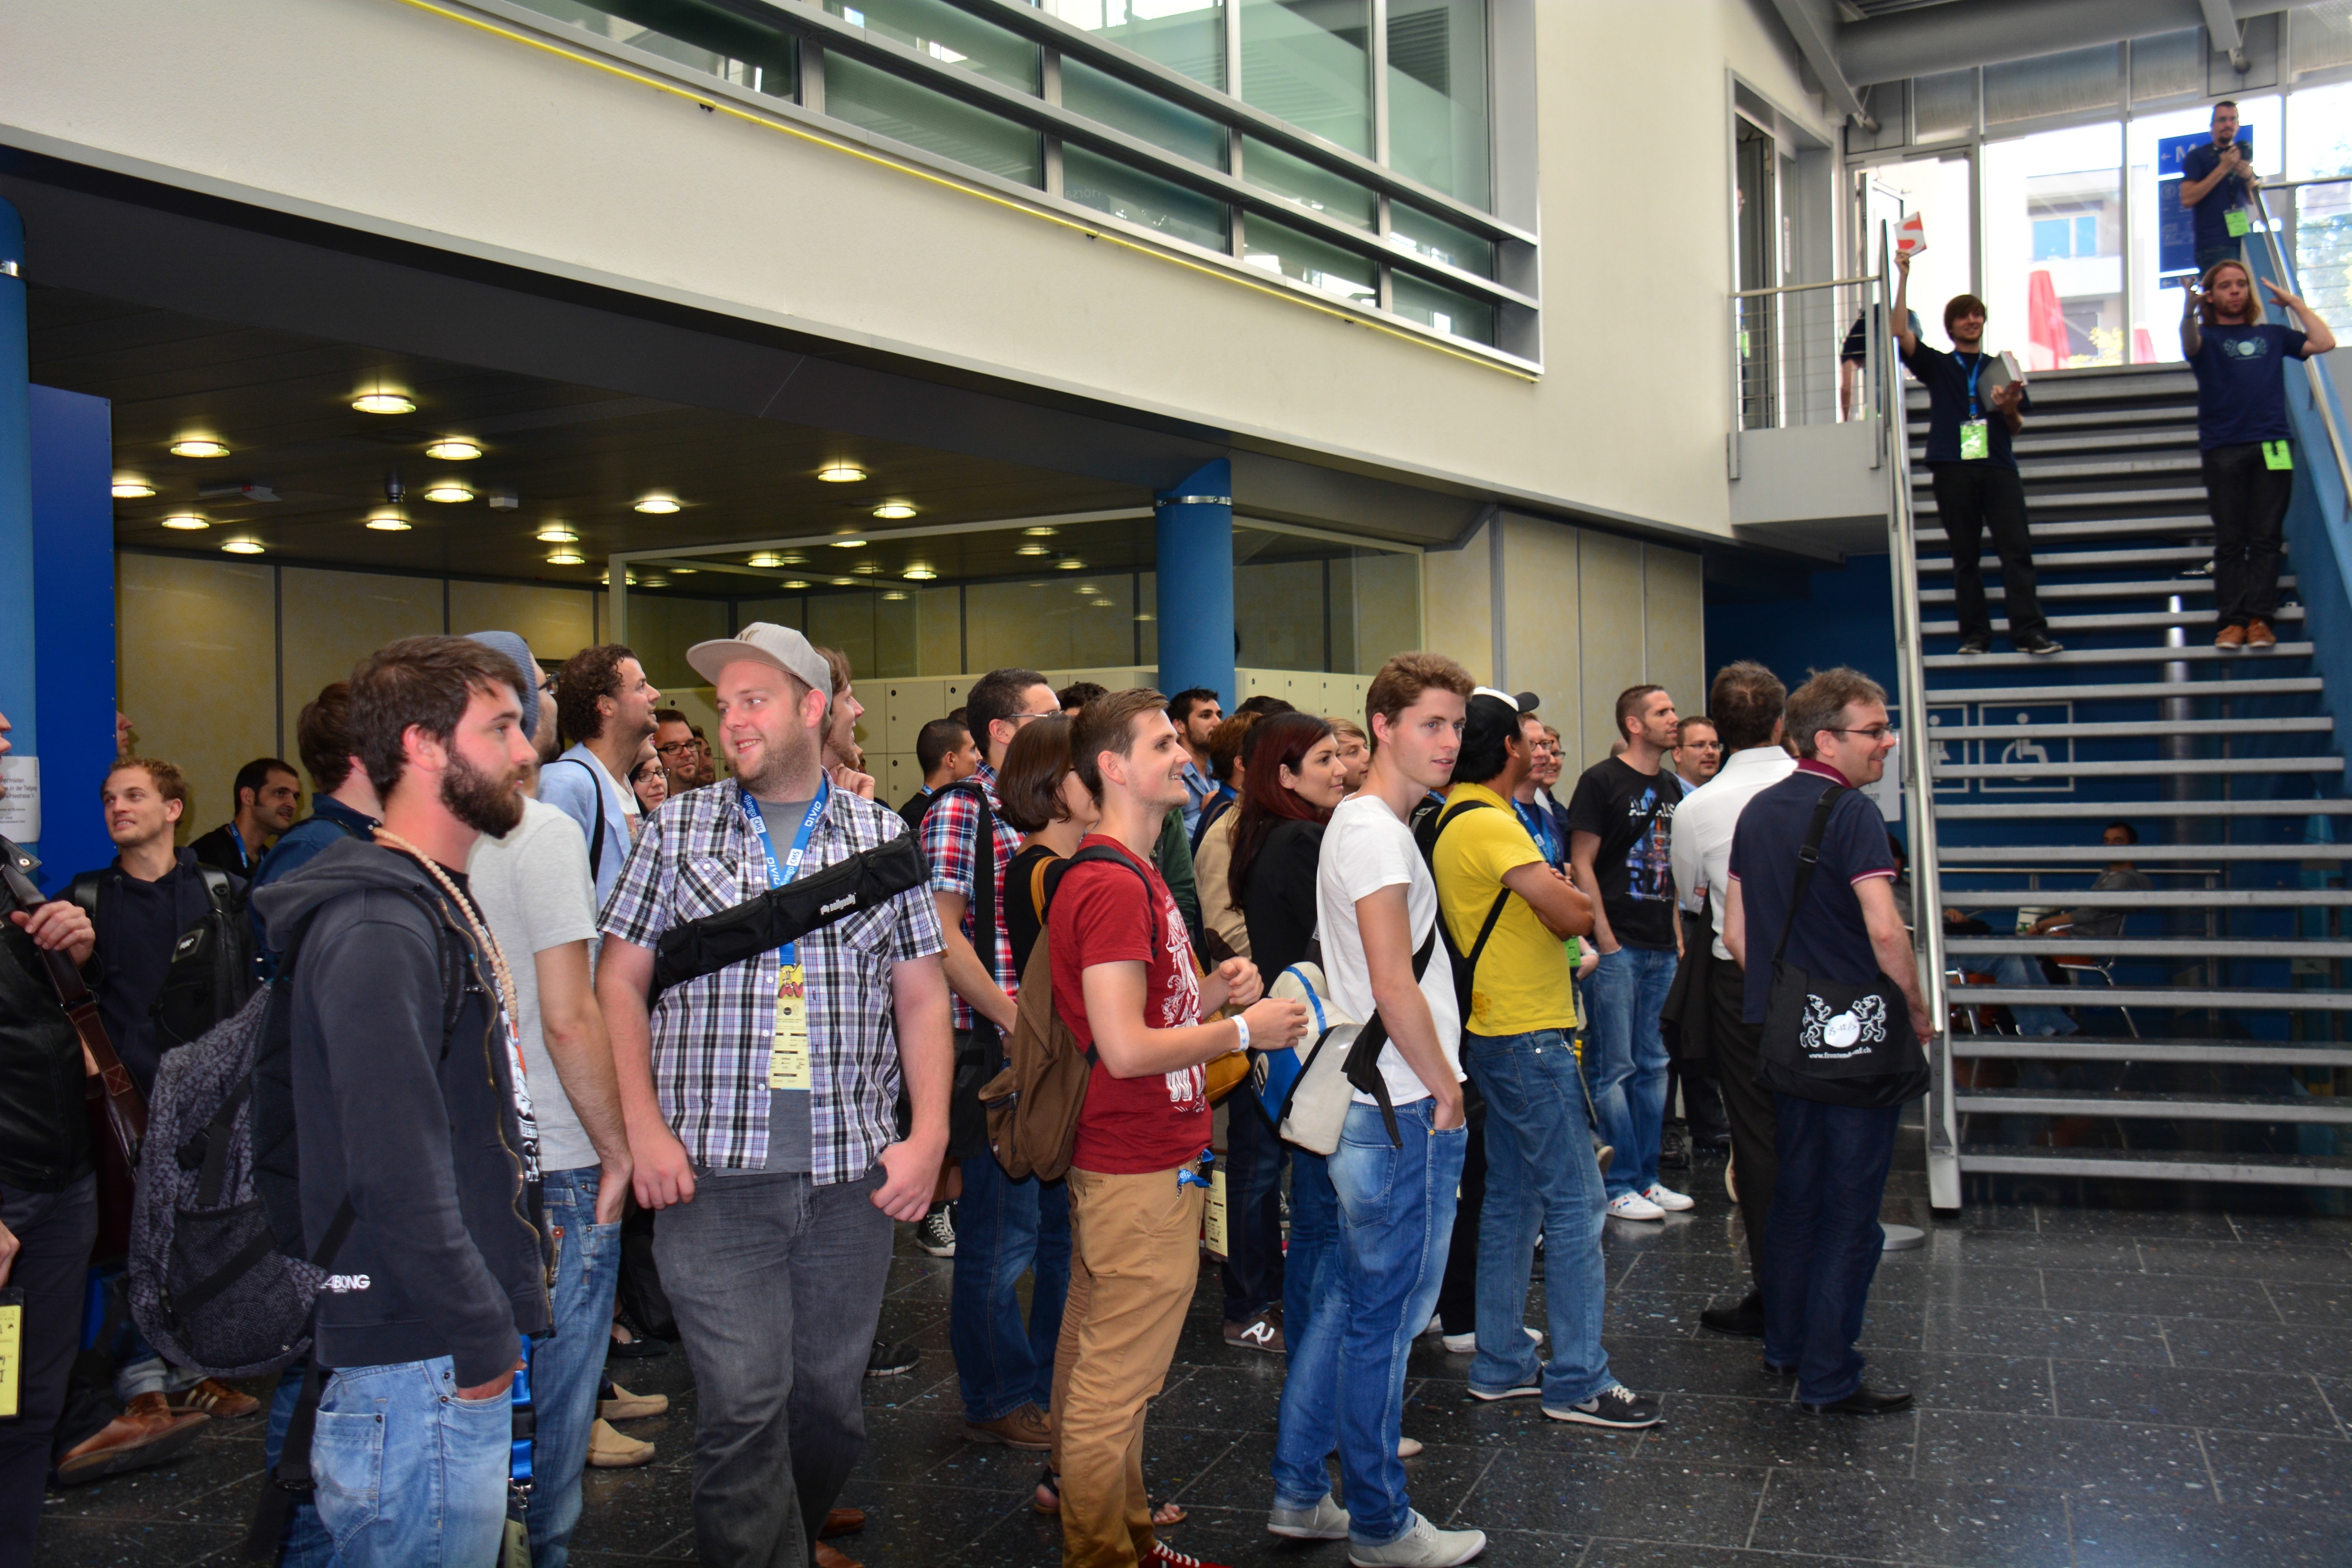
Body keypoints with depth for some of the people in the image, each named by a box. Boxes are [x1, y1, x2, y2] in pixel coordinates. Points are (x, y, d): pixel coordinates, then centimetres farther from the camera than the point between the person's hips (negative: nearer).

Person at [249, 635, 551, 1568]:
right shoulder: (378, 930, -19)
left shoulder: (441, 903, 14)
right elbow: (394, 1168, -25)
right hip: (425, 1374, -10)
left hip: (462, 1352, 10)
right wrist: (481, 1341, -18)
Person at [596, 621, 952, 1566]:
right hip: (713, 1171, -1)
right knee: (744, 1403, -6)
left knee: (831, 1404, 11)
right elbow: (619, 983, 6)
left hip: (853, 1175, 2)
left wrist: (928, 1136, -1)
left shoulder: (882, 836, 8)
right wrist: (645, 1129, -5)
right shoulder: (680, 830, 5)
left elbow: (922, 998, 9)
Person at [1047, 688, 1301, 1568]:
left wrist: (1209, 991, 4)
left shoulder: (1132, 874, 16)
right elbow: (1125, 1049, -24)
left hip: (1132, 1160, 11)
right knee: (1116, 1384, 0)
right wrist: (1243, 1030, -13)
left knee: (1098, 1365, 19)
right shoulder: (1113, 885, -19)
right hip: (1142, 1170, -11)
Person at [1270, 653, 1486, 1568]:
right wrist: (1445, 1085, -10)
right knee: (1383, 1317, 1)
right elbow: (1395, 987, -22)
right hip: (1405, 1114, -10)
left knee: (1348, 1301, 16)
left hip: (1366, 1106, 10)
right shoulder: (1376, 833, -16)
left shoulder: (1364, 823, 16)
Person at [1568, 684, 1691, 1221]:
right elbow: (1582, 864, -10)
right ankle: (1619, 1185, 4)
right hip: (1617, 945, -7)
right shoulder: (1602, 781, -7)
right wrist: (1605, 938, -14)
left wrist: (1679, 932, 12)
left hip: (1662, 948, 7)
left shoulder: (1672, 787, 14)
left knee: (1653, 1066, 12)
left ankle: (1646, 1177, 21)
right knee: (1614, 1069, -3)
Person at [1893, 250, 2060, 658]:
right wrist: (1904, 277, -4)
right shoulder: (1937, 366, 15)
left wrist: (2010, 409, -6)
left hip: (1998, 466, 1)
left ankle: (2029, 631, -15)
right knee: (1965, 555, 0)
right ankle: (1975, 634, 2)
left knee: (2015, 548, -10)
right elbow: (1901, 331, 1)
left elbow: (2017, 428, 17)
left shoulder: (2001, 368, 19)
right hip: (1953, 468, -1)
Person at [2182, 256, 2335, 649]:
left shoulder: (2272, 335, 20)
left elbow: (2323, 343, 11)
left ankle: (2260, 619, -1)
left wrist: (2295, 303, 14)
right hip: (2224, 450, -2)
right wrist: (2188, 311, -35)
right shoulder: (2206, 337, 11)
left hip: (2272, 446, 2)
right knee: (2230, 540, -2)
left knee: (2266, 537, -1)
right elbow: (2190, 343, -14)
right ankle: (2232, 620, -1)